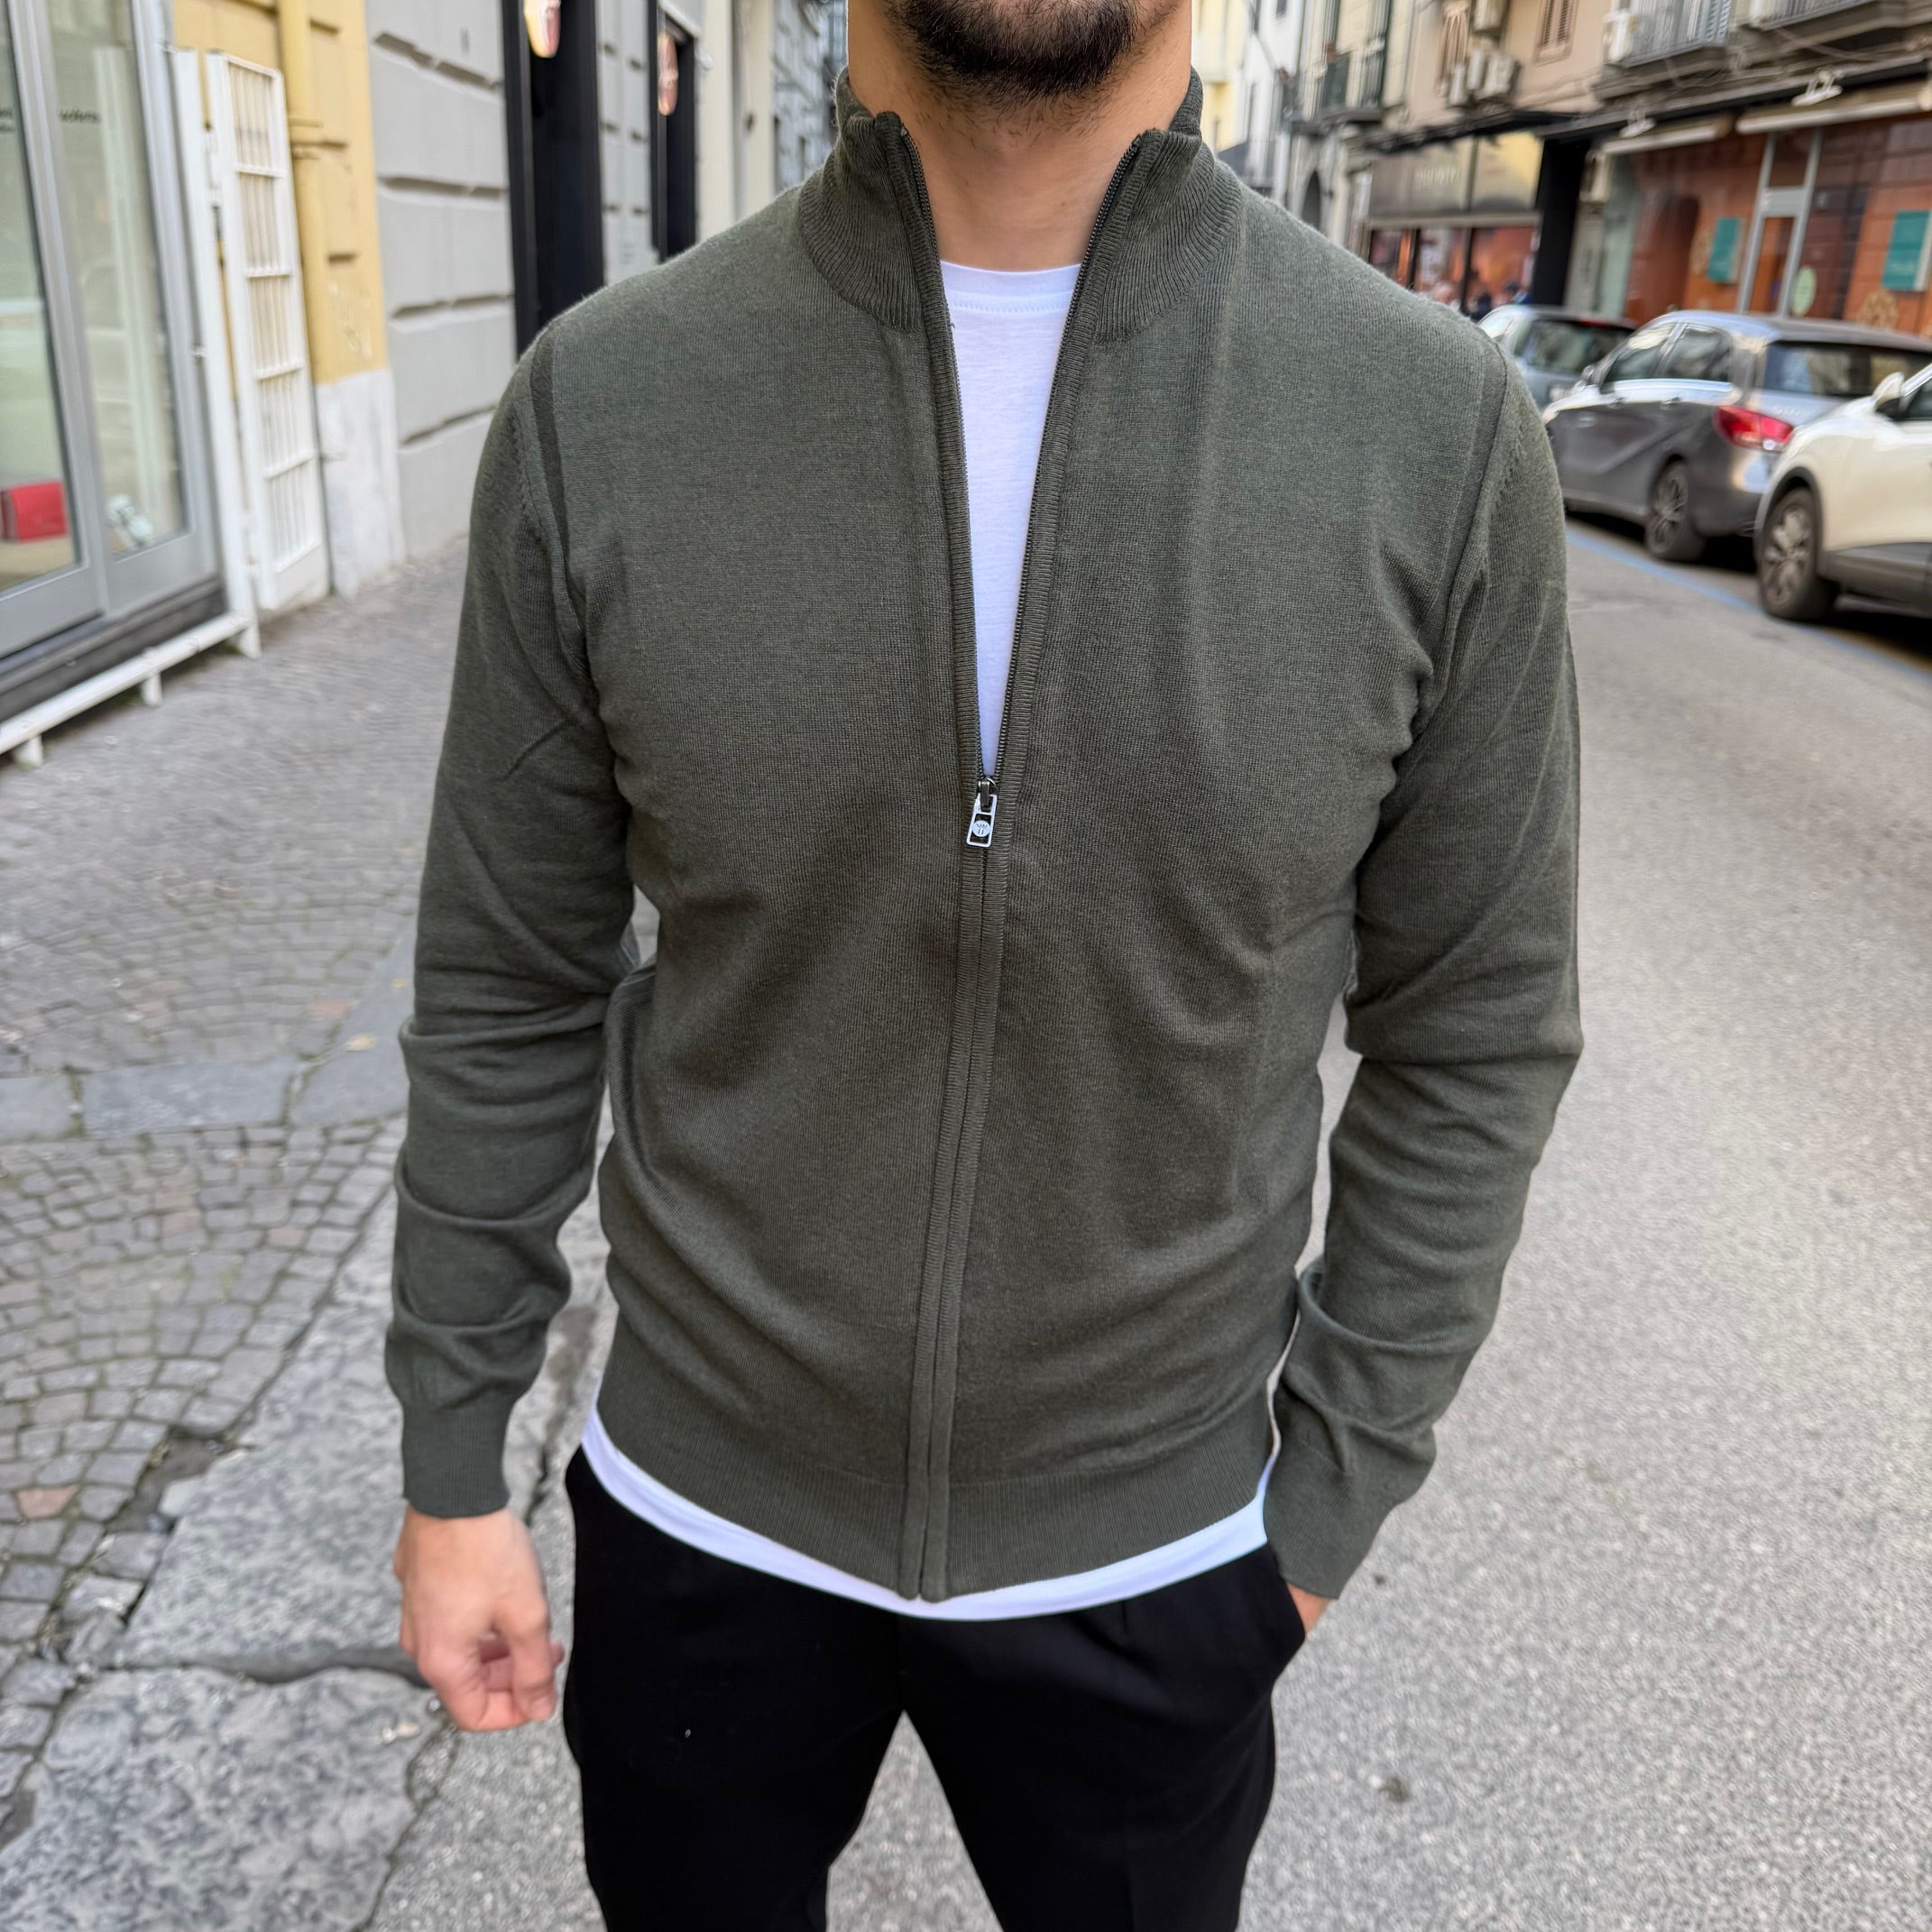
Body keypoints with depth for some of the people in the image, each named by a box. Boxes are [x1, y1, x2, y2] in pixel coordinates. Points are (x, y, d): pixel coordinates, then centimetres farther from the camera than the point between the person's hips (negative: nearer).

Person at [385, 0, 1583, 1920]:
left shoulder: (1444, 430, -15)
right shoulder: (599, 406, -13)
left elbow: (1470, 1031, -5)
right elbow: (508, 989, -4)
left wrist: (1327, 1500, -1)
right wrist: (451, 1469, 2)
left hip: (1143, 1545, 0)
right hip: (705, 1502, 1)